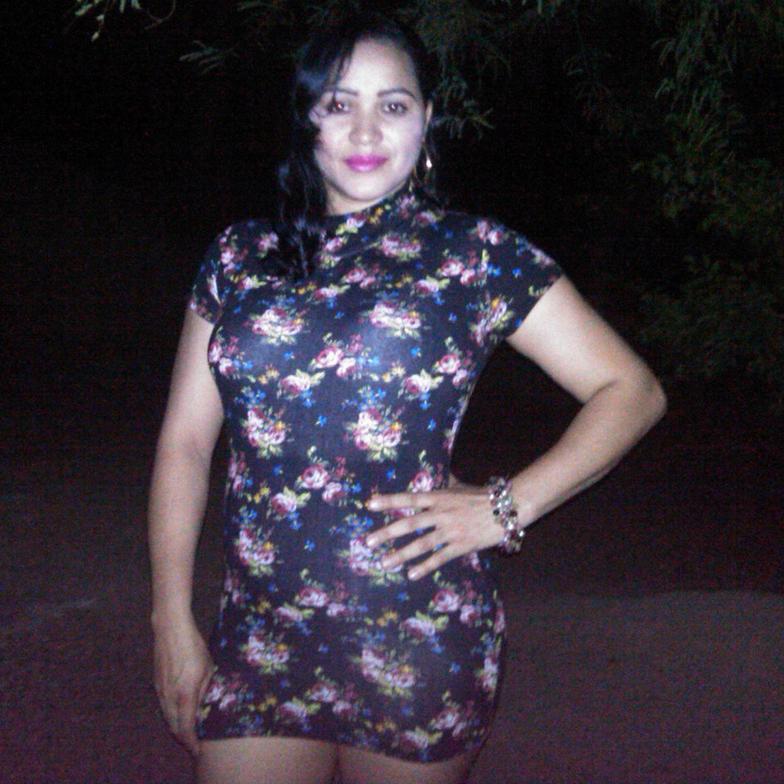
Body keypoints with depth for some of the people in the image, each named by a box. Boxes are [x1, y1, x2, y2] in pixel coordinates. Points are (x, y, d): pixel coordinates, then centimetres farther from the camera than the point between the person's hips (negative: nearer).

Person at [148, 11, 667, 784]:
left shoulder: (475, 254, -1)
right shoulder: (241, 257, 7)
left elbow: (631, 389, -1)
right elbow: (185, 439, 7)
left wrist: (507, 508, -11)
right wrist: (172, 621, 2)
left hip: (419, 646, -2)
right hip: (260, 635, 3)